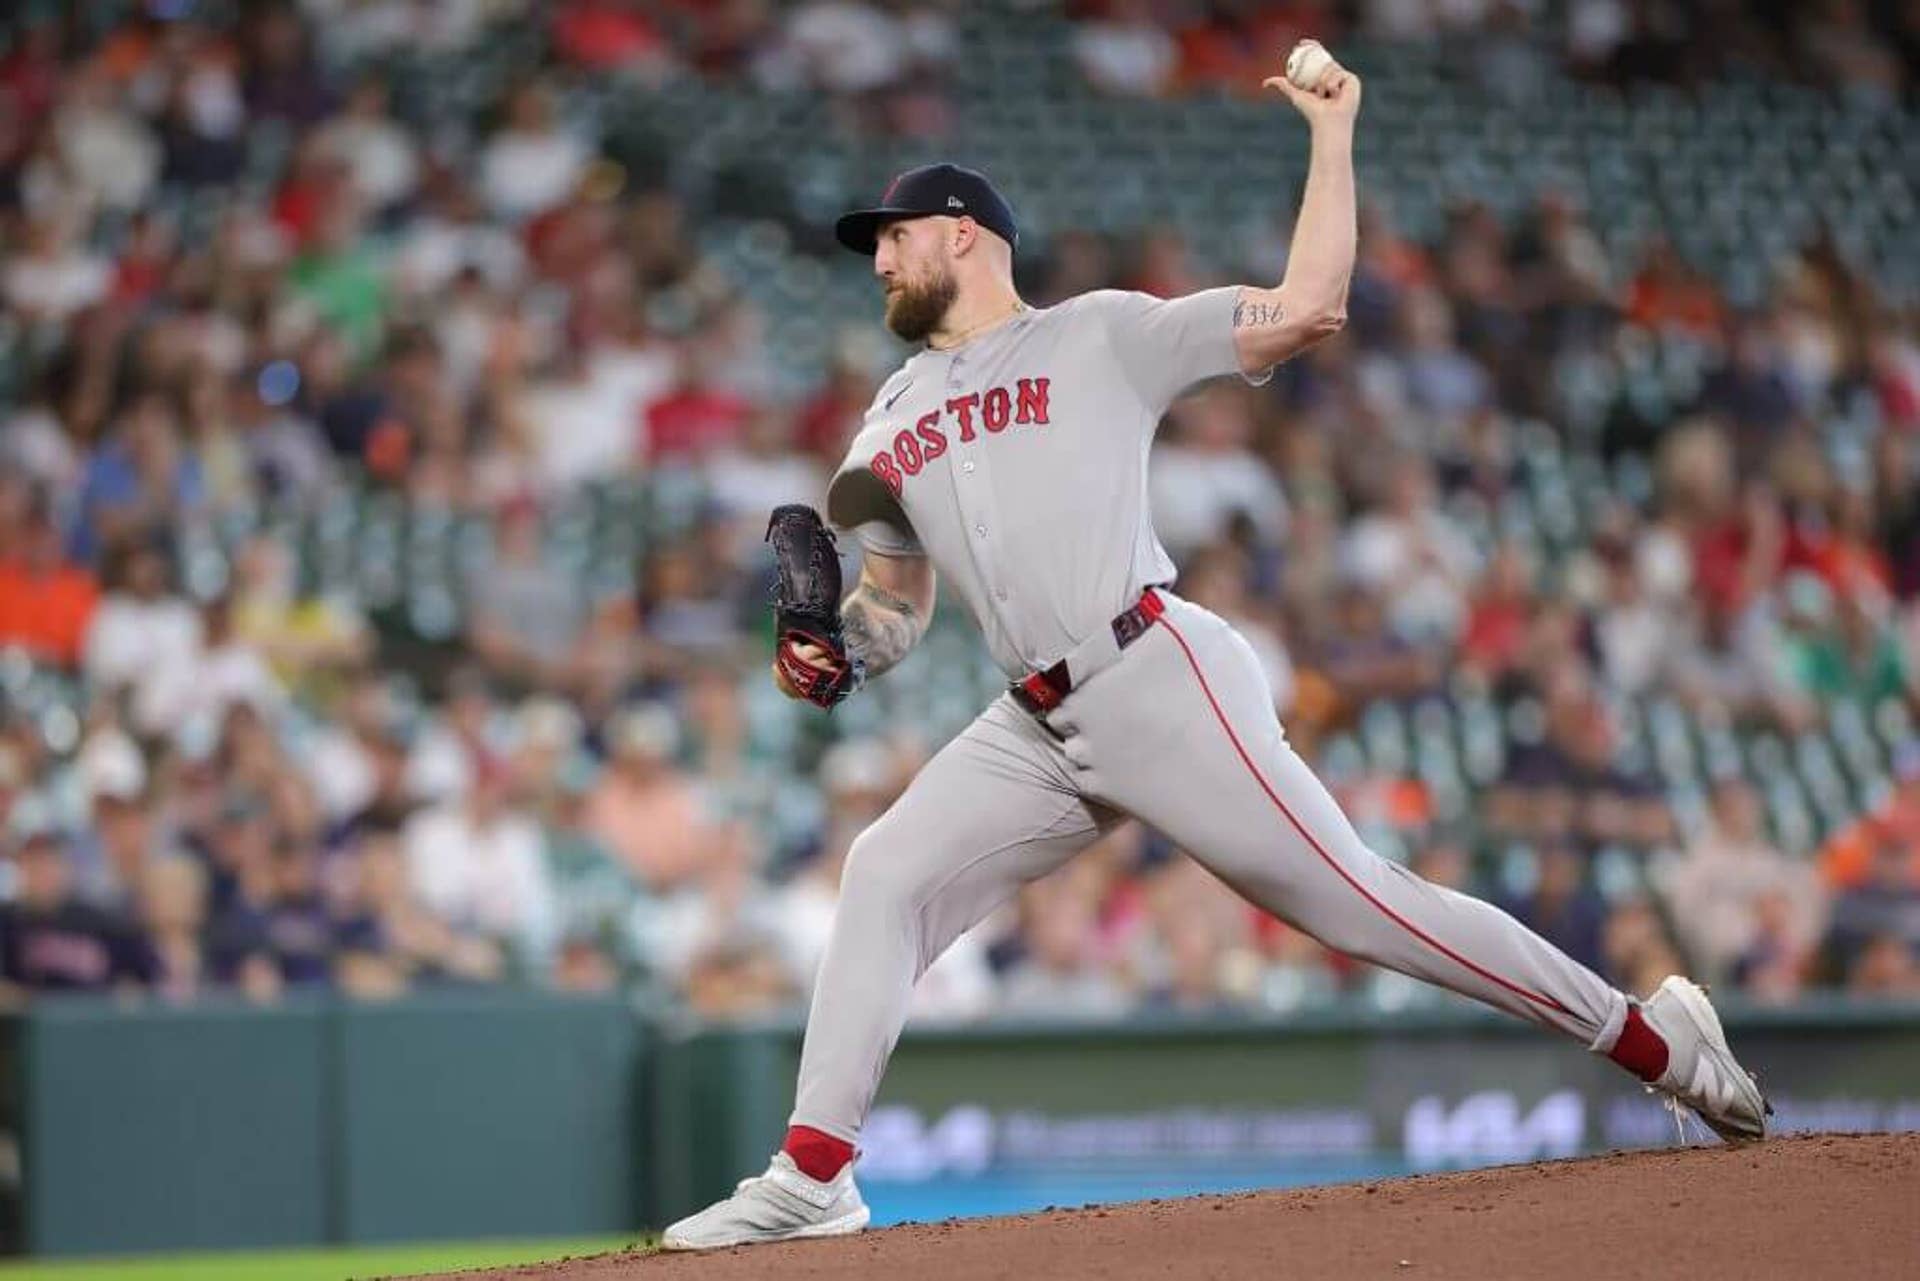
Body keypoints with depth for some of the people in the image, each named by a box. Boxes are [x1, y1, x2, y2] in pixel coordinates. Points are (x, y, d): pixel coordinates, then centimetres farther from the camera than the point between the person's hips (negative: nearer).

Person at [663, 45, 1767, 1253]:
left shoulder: (1102, 336, 4)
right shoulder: (893, 421, 20)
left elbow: (1305, 309, -2)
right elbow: (895, 605, 24)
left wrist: (1334, 130, -2)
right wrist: (833, 654, 2)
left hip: (1161, 686, -6)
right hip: (1035, 730, 6)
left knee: (1351, 901, -8)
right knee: (888, 875, -5)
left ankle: (1651, 1038, -1)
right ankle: (812, 1179, -4)